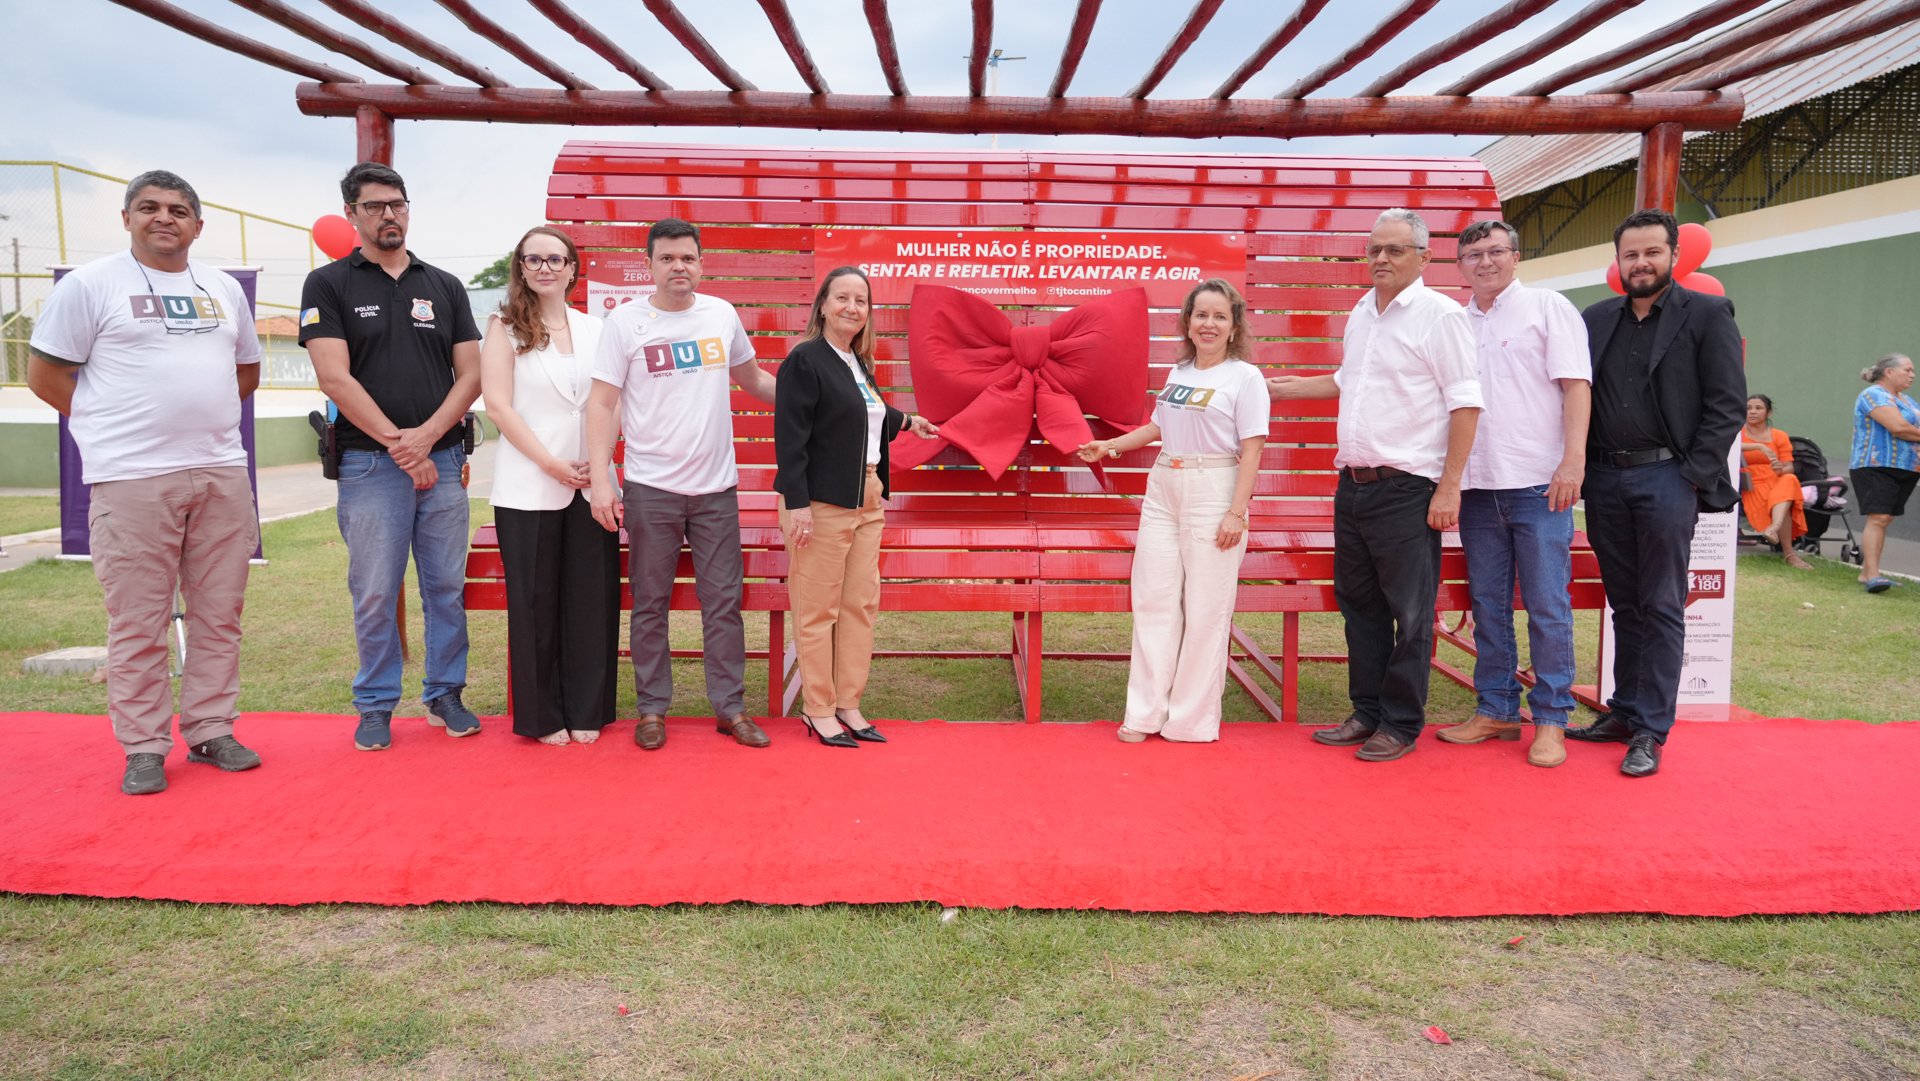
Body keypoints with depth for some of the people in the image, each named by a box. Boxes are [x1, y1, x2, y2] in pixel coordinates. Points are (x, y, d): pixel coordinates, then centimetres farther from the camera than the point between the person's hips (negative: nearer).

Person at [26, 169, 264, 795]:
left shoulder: (224, 289, 16)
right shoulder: (90, 284, 2)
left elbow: (246, 370, 25)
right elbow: (46, 375, 2)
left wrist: (198, 414, 12)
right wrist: (117, 423, 1)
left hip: (222, 471, 5)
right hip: (132, 478, -4)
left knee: (220, 614, 8)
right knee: (138, 622, -1)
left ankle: (210, 731, 19)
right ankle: (143, 748, 9)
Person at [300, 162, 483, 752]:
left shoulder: (445, 287, 12)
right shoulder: (329, 284, 3)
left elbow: (470, 375, 6)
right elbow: (335, 378, -7)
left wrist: (426, 436, -8)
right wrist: (395, 442, -13)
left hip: (442, 459, 3)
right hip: (369, 464, -3)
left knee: (447, 586, 7)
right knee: (375, 593, 2)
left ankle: (445, 693, 21)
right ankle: (376, 705, 16)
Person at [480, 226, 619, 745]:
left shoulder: (595, 330, 13)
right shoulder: (505, 328, 3)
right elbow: (498, 406, -5)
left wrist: (597, 462, -3)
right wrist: (552, 464, -11)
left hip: (590, 486, 3)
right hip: (528, 488, -3)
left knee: (591, 599, 4)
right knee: (535, 603, 3)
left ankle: (586, 711, 17)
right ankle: (542, 716, 16)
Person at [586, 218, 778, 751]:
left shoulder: (722, 314, 8)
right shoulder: (625, 322, -2)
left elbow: (751, 376, 24)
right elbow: (603, 404, -4)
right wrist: (600, 480, -12)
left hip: (717, 486, 3)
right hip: (650, 487, -2)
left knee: (724, 601, 5)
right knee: (650, 604, 6)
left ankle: (730, 707, 14)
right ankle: (653, 709, 18)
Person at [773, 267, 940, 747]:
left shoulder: (859, 364, 16)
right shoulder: (805, 360, -10)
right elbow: (790, 436, -15)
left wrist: (906, 422, 43)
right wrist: (796, 503, -20)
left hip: (866, 500, 8)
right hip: (821, 504, -8)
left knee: (862, 604, 9)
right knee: (818, 609, -1)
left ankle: (848, 704, 20)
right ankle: (818, 710, 11)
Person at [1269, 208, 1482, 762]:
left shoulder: (1440, 315, -8)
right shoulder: (1362, 313, 15)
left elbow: (1465, 403, -12)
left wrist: (1449, 487, -17)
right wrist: (1290, 387, 33)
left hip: (1407, 489, -8)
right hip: (1353, 483, 8)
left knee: (1410, 613, 1)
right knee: (1358, 603, 13)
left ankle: (1401, 725, 12)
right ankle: (1368, 713, 25)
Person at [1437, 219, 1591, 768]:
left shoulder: (1548, 307, 3)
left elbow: (1576, 385, -4)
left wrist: (1573, 460, -14)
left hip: (1538, 483, -4)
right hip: (1476, 486, 5)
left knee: (1548, 605, -1)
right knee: (1488, 604, 9)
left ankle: (1551, 720, 8)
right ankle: (1495, 709, 19)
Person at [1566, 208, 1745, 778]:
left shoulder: (1707, 315, 0)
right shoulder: (1596, 319, 12)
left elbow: (1728, 404, -4)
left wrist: (1692, 475, -11)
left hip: (1667, 479, -4)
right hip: (1605, 480, 4)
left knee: (1661, 609, 0)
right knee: (1625, 604, 12)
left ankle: (1650, 731, 5)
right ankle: (1623, 712, 20)